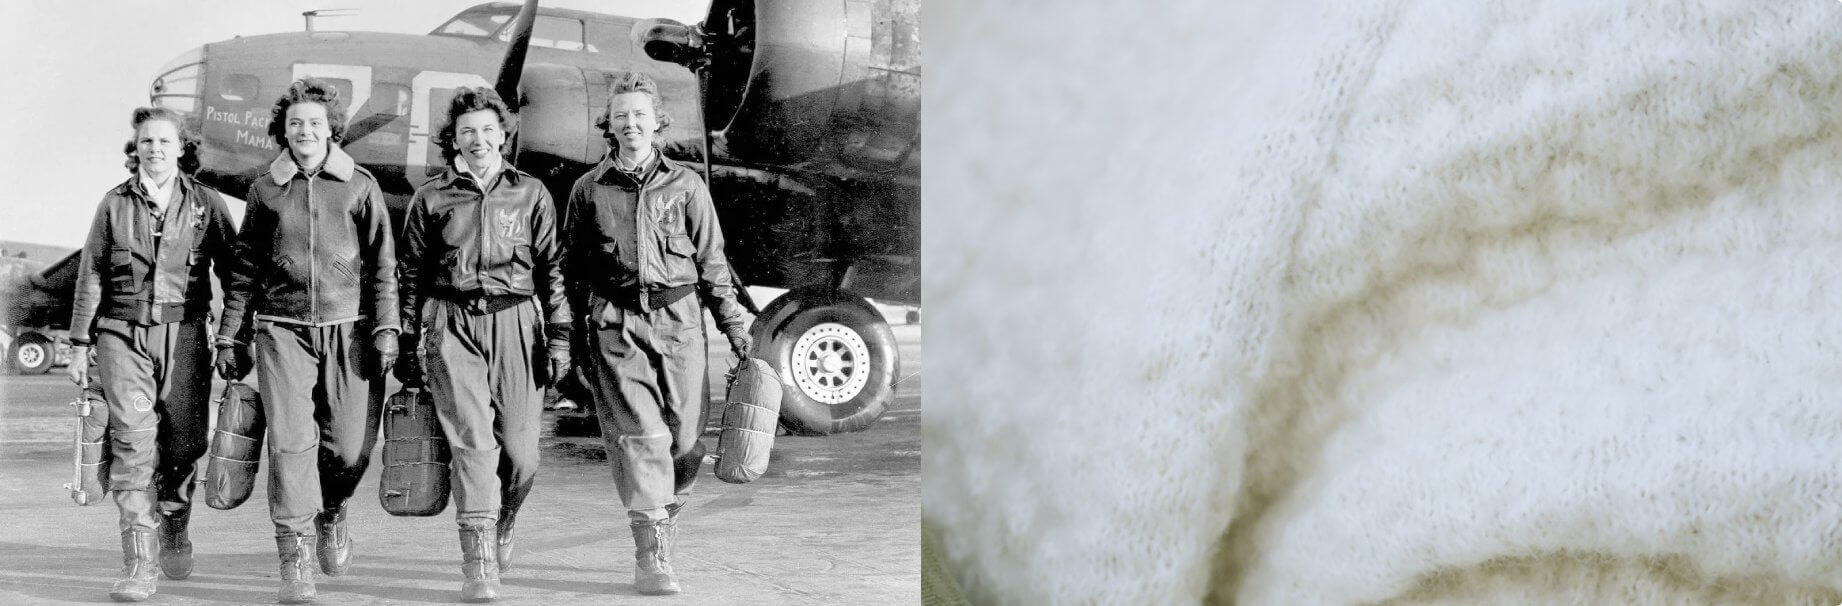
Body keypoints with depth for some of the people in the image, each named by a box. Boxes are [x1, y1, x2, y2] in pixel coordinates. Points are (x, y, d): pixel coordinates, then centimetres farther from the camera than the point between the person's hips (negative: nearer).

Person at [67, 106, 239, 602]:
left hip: (184, 334, 0)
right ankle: (140, 565, -13)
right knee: (132, 441, -11)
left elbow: (231, 271, 9)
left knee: (183, 441, 2)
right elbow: (90, 278, 11)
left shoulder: (206, 204, 6)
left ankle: (174, 530, 31)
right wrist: (80, 345, 9)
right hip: (123, 334, 0)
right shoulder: (115, 204, 8)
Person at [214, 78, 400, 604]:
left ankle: (330, 513, 31)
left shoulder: (359, 186, 5)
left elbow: (381, 264, 6)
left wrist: (385, 329, -1)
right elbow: (246, 267, 13)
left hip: (347, 328, 0)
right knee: (290, 441, -9)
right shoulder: (265, 189, 8)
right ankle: (295, 559, -3)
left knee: (350, 445, -2)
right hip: (282, 328, 0)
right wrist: (230, 336, 11)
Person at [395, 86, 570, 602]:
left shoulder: (531, 194, 11)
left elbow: (551, 270, 10)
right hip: (452, 326, -1)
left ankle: (501, 525, 31)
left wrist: (558, 336, 3)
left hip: (514, 323, 1)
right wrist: (407, 345, 10)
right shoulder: (431, 198, 9)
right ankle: (479, 564, -12)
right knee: (473, 440, -13)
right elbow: (410, 275, 13)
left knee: (520, 452, -1)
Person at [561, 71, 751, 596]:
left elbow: (711, 261, 11)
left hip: (679, 321, 1)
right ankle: (650, 557, -11)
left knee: (686, 437, 2)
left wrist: (734, 324, 7)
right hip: (615, 325, -1)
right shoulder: (589, 190, 10)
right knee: (639, 434, -11)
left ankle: (664, 518, 28)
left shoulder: (685, 185, 10)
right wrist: (574, 338, 12)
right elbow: (572, 270, 14)